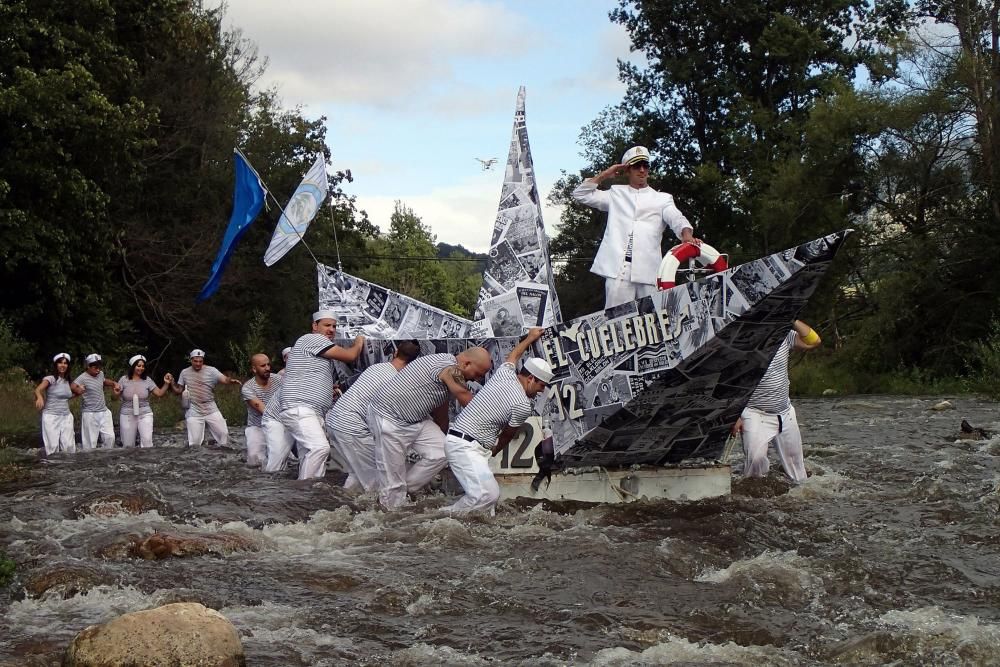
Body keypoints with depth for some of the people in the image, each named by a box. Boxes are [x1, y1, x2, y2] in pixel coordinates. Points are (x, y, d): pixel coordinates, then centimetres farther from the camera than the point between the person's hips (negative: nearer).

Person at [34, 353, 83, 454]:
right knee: (53, 446, -10)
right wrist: (40, 397, -48)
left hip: (66, 417, 5)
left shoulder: (68, 382, 11)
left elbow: (79, 391, 28)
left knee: (69, 446, -3)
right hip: (51, 416, -5)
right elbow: (38, 390, -26)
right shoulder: (50, 379, -7)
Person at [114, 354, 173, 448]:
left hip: (144, 415, 0)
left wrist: (166, 384, -14)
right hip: (127, 416, 0)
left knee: (147, 440, -17)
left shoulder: (147, 380, 1)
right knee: (128, 445, 6)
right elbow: (115, 397, 0)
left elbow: (159, 394, 0)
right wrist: (116, 393, -23)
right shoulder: (124, 380, -2)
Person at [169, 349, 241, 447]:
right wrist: (171, 383, -8)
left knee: (224, 433, -1)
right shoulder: (185, 373, 4)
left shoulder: (211, 370, -5)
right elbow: (178, 390, 11)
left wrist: (232, 380, -42)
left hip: (211, 410, 0)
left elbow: (224, 380, -19)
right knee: (194, 441, -1)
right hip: (194, 412, 0)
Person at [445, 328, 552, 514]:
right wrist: (495, 450, 25)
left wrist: (530, 337, 50)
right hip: (466, 447, -10)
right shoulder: (523, 406, -13)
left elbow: (513, 355, 33)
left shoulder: (505, 373, 8)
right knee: (486, 494, -23)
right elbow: (507, 435, 5)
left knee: (491, 494, 5)